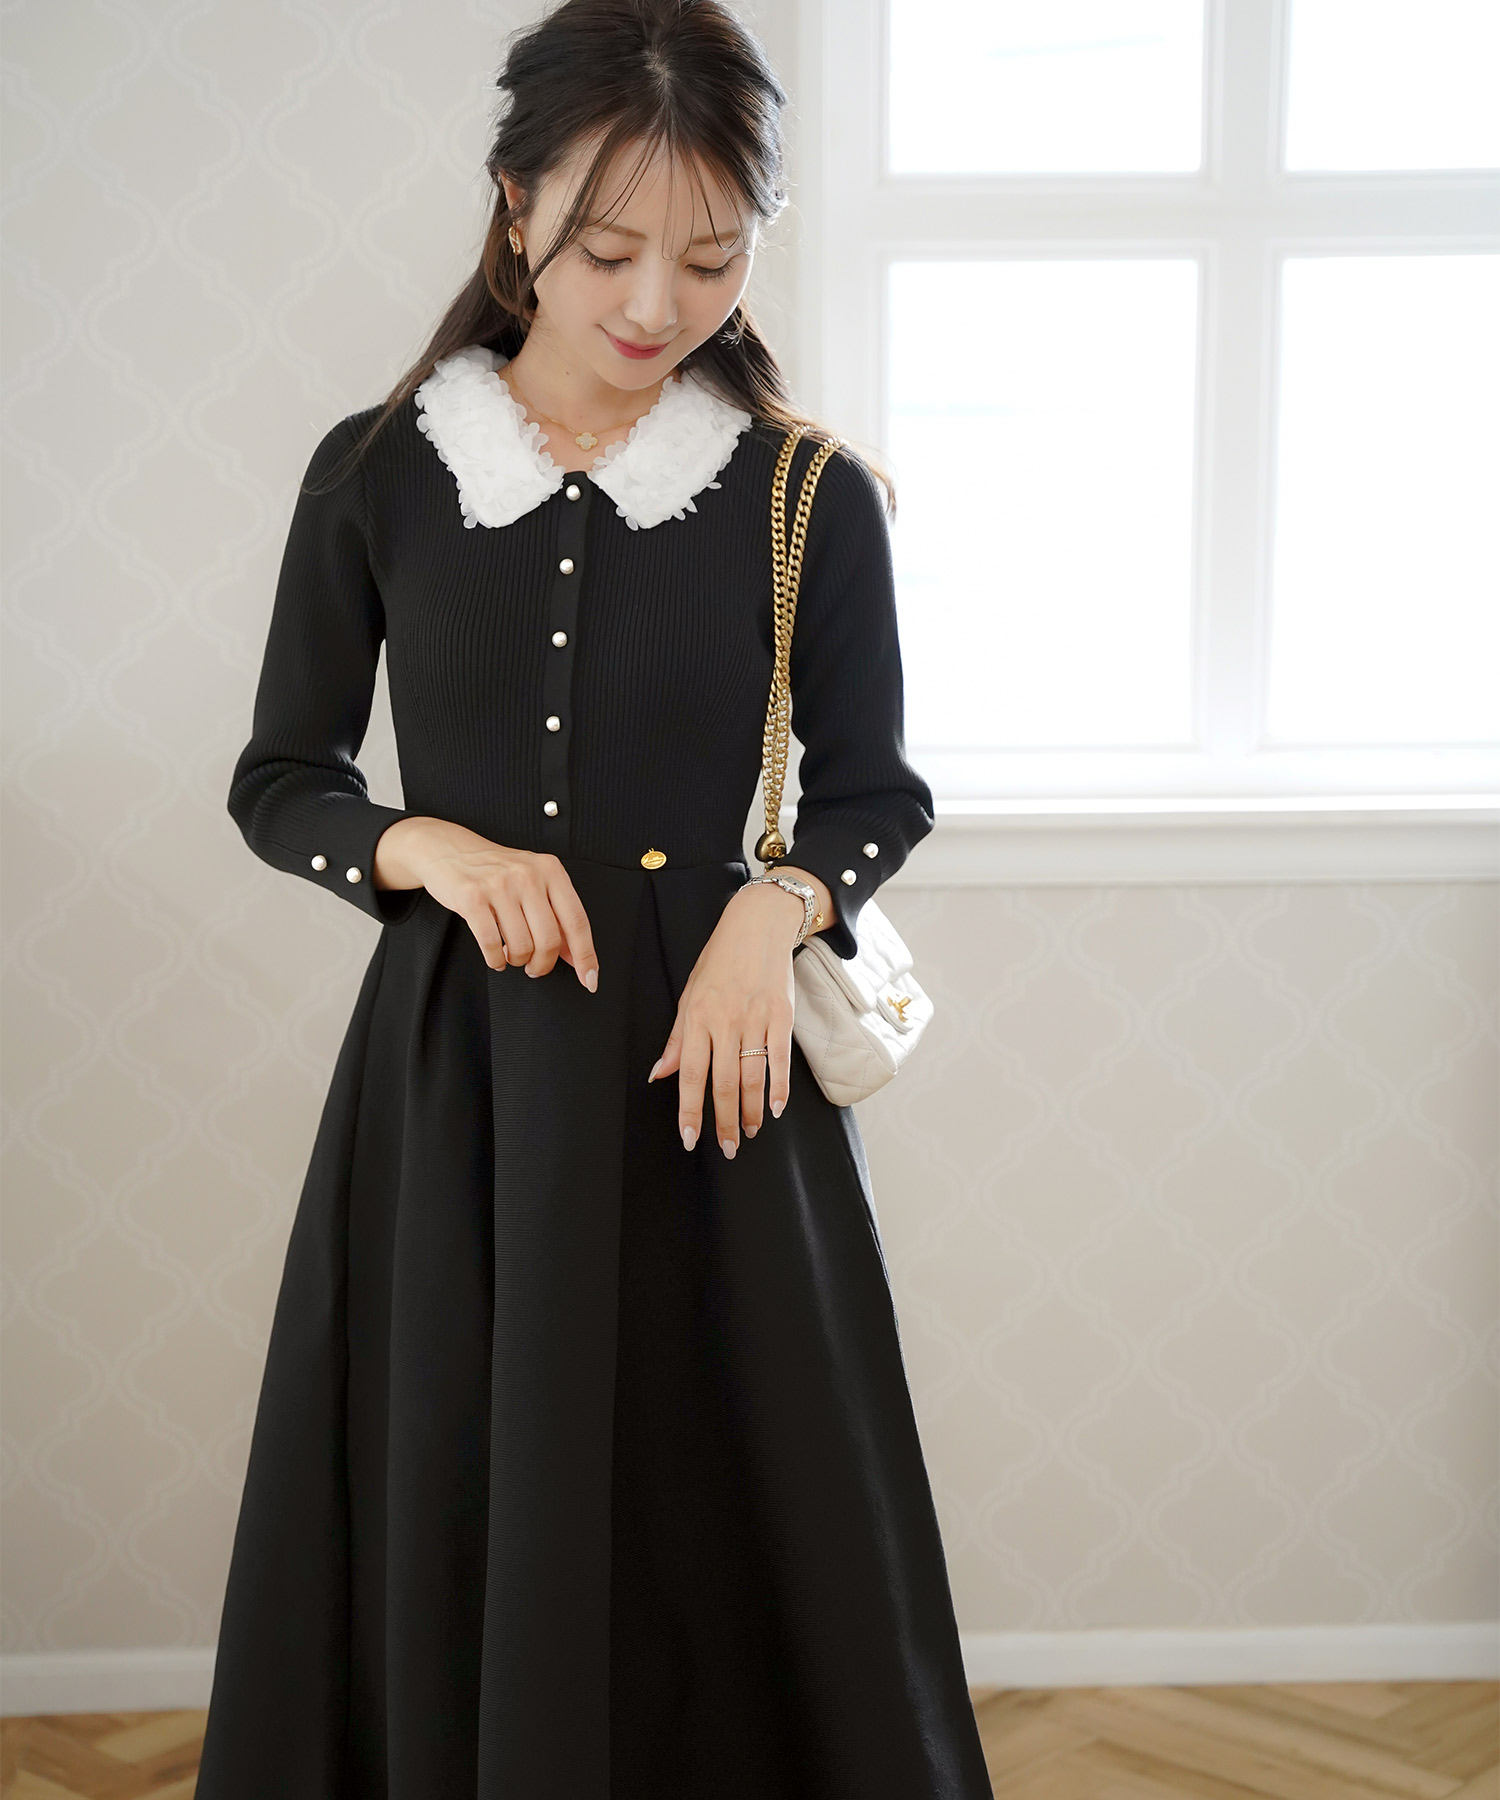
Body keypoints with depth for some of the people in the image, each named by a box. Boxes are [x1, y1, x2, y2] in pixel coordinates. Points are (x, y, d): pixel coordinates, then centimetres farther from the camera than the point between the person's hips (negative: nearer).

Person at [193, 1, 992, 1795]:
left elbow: (877, 789, 7)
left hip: (714, 1049, -1)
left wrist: (778, 905, -13)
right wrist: (434, 851, -11)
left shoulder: (809, 496, -2)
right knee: (438, 1547, 8)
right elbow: (280, 778, 8)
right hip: (452, 1061, 1)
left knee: (741, 1548, 6)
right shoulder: (379, 474, 0)